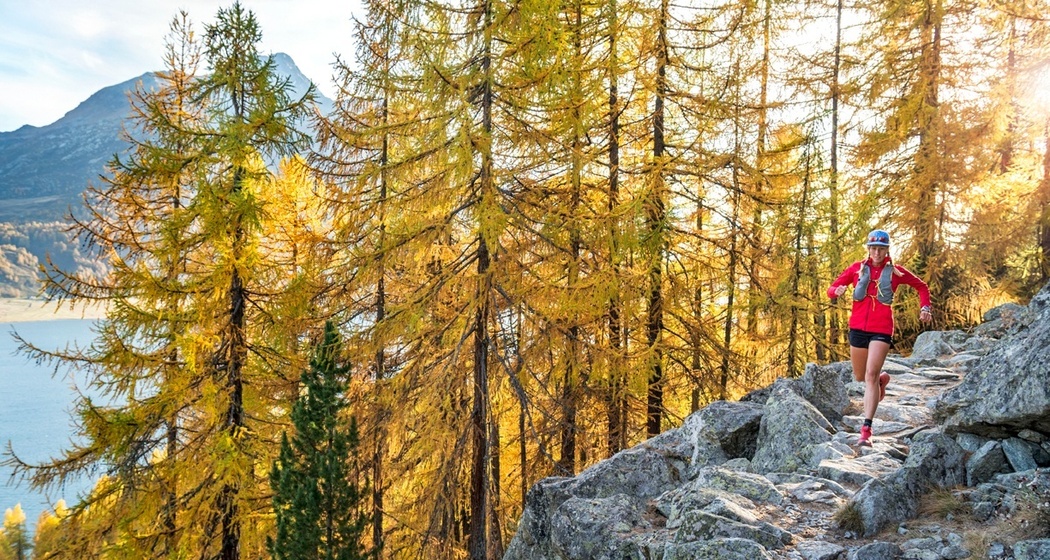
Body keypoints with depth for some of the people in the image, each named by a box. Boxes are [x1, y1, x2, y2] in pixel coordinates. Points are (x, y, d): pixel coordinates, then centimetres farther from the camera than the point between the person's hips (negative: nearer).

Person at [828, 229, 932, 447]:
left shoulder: (896, 271, 2)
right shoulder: (857, 268, 5)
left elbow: (922, 287, 17)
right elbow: (831, 289, 6)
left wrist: (925, 308, 1)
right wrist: (837, 290, -18)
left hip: (882, 330, -3)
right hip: (858, 328, 3)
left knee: (871, 375, -16)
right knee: (860, 376, 14)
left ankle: (867, 428, -15)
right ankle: (881, 379, 52)